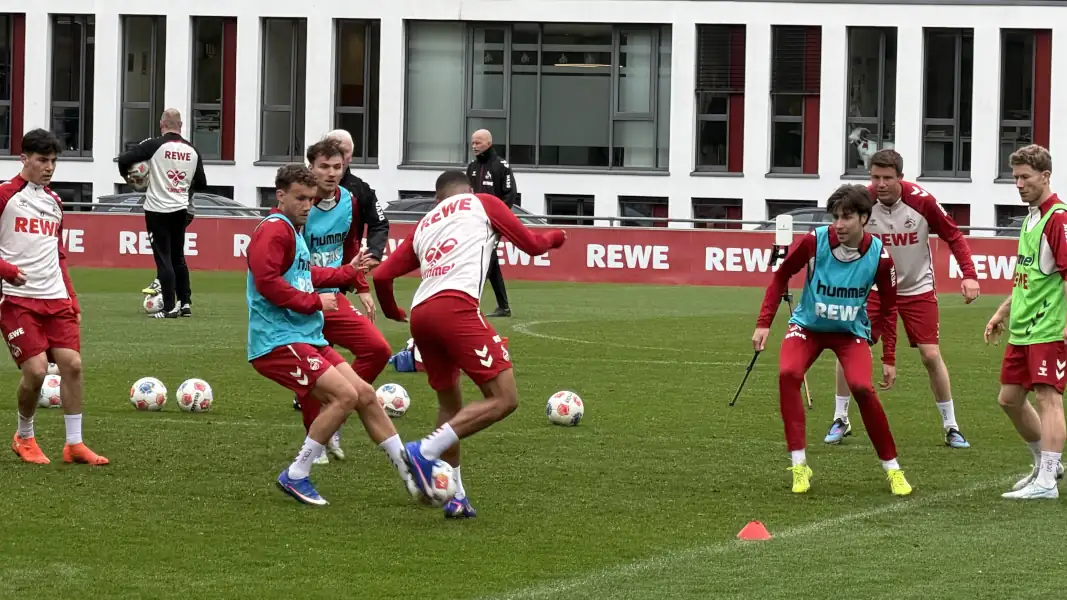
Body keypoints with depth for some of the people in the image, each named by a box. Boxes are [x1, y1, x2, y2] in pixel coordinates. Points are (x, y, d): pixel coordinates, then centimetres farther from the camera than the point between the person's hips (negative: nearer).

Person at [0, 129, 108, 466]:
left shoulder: (54, 202, 18)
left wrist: (72, 299, 18)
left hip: (55, 298, 6)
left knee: (72, 363, -7)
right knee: (36, 369, -14)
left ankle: (74, 445, 1)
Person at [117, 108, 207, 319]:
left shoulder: (155, 145, -11)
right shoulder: (192, 150, 3)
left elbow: (124, 158, -13)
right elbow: (201, 184, 11)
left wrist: (125, 175, 8)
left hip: (158, 210, -5)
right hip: (181, 209, 5)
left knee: (163, 258, -2)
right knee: (178, 257, 18)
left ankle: (170, 307, -6)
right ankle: (185, 303, 19)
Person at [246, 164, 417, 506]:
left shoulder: (292, 232, 19)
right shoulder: (275, 229, -12)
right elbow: (267, 282, -23)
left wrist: (348, 272, 41)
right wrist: (315, 302, -16)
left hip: (307, 340, 10)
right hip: (277, 342, -10)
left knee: (365, 394, 7)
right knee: (345, 394, -20)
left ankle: (410, 475, 13)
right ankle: (296, 477, -12)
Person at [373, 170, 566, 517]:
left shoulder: (424, 225, 30)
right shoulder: (482, 203, 19)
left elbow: (382, 275, 24)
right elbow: (531, 244, 21)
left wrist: (392, 312, 44)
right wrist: (554, 237, 44)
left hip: (420, 314, 7)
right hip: (455, 305, -7)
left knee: (450, 403, 23)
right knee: (504, 399, -7)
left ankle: (455, 497, 18)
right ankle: (425, 451, -19)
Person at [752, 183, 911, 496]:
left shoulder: (879, 256, -18)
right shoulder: (814, 242, -21)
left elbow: (888, 308, -4)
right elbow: (781, 276, -4)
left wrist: (889, 359, -3)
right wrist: (764, 323, -9)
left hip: (851, 331, 0)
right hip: (808, 325, 0)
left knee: (862, 387, -24)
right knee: (788, 374, -27)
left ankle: (892, 469, -5)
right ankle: (799, 466, -19)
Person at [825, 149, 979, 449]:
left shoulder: (921, 201, -20)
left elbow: (953, 236, -8)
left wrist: (969, 275, -19)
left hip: (918, 289, -1)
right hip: (874, 287, 1)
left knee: (931, 356, -5)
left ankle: (951, 427, 10)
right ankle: (840, 420, 9)